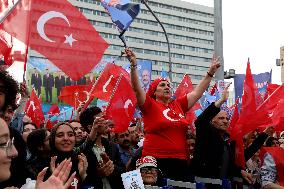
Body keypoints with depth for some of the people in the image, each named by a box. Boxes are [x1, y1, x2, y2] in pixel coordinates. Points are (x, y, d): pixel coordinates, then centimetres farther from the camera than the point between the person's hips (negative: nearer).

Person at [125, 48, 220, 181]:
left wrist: (211, 72, 21)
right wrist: (133, 65, -22)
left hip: (180, 161, 5)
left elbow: (197, 92, 20)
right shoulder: (150, 105, 1)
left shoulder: (179, 105, 14)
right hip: (156, 160, -5)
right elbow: (137, 88, -12)